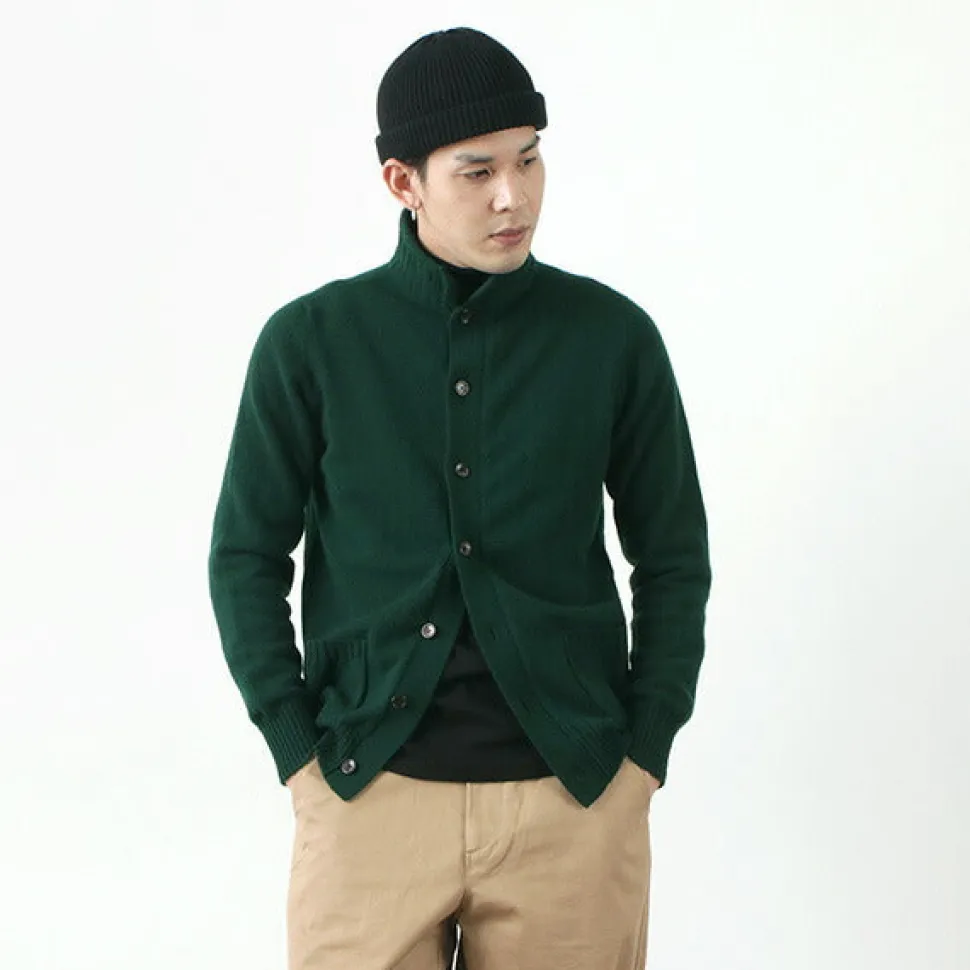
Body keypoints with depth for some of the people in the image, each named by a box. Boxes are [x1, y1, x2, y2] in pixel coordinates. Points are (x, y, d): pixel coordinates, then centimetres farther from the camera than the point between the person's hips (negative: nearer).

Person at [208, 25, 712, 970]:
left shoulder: (613, 336, 0)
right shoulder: (309, 342, -1)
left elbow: (674, 557, 7)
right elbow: (247, 555, 5)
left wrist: (645, 752, 1)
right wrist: (297, 751, 0)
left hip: (577, 798, 1)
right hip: (367, 789, 0)